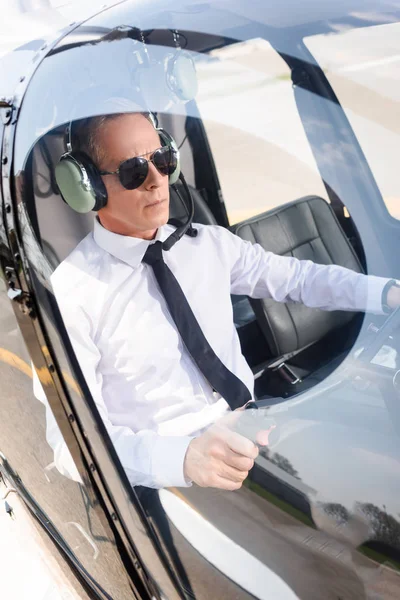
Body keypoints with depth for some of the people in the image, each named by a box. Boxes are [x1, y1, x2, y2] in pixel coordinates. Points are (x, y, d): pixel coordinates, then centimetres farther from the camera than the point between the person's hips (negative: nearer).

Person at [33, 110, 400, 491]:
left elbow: (295, 276, 15)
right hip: (168, 473, -7)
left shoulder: (208, 242, 7)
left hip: (252, 433, 8)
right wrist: (180, 456, -32)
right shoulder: (69, 295, -11)